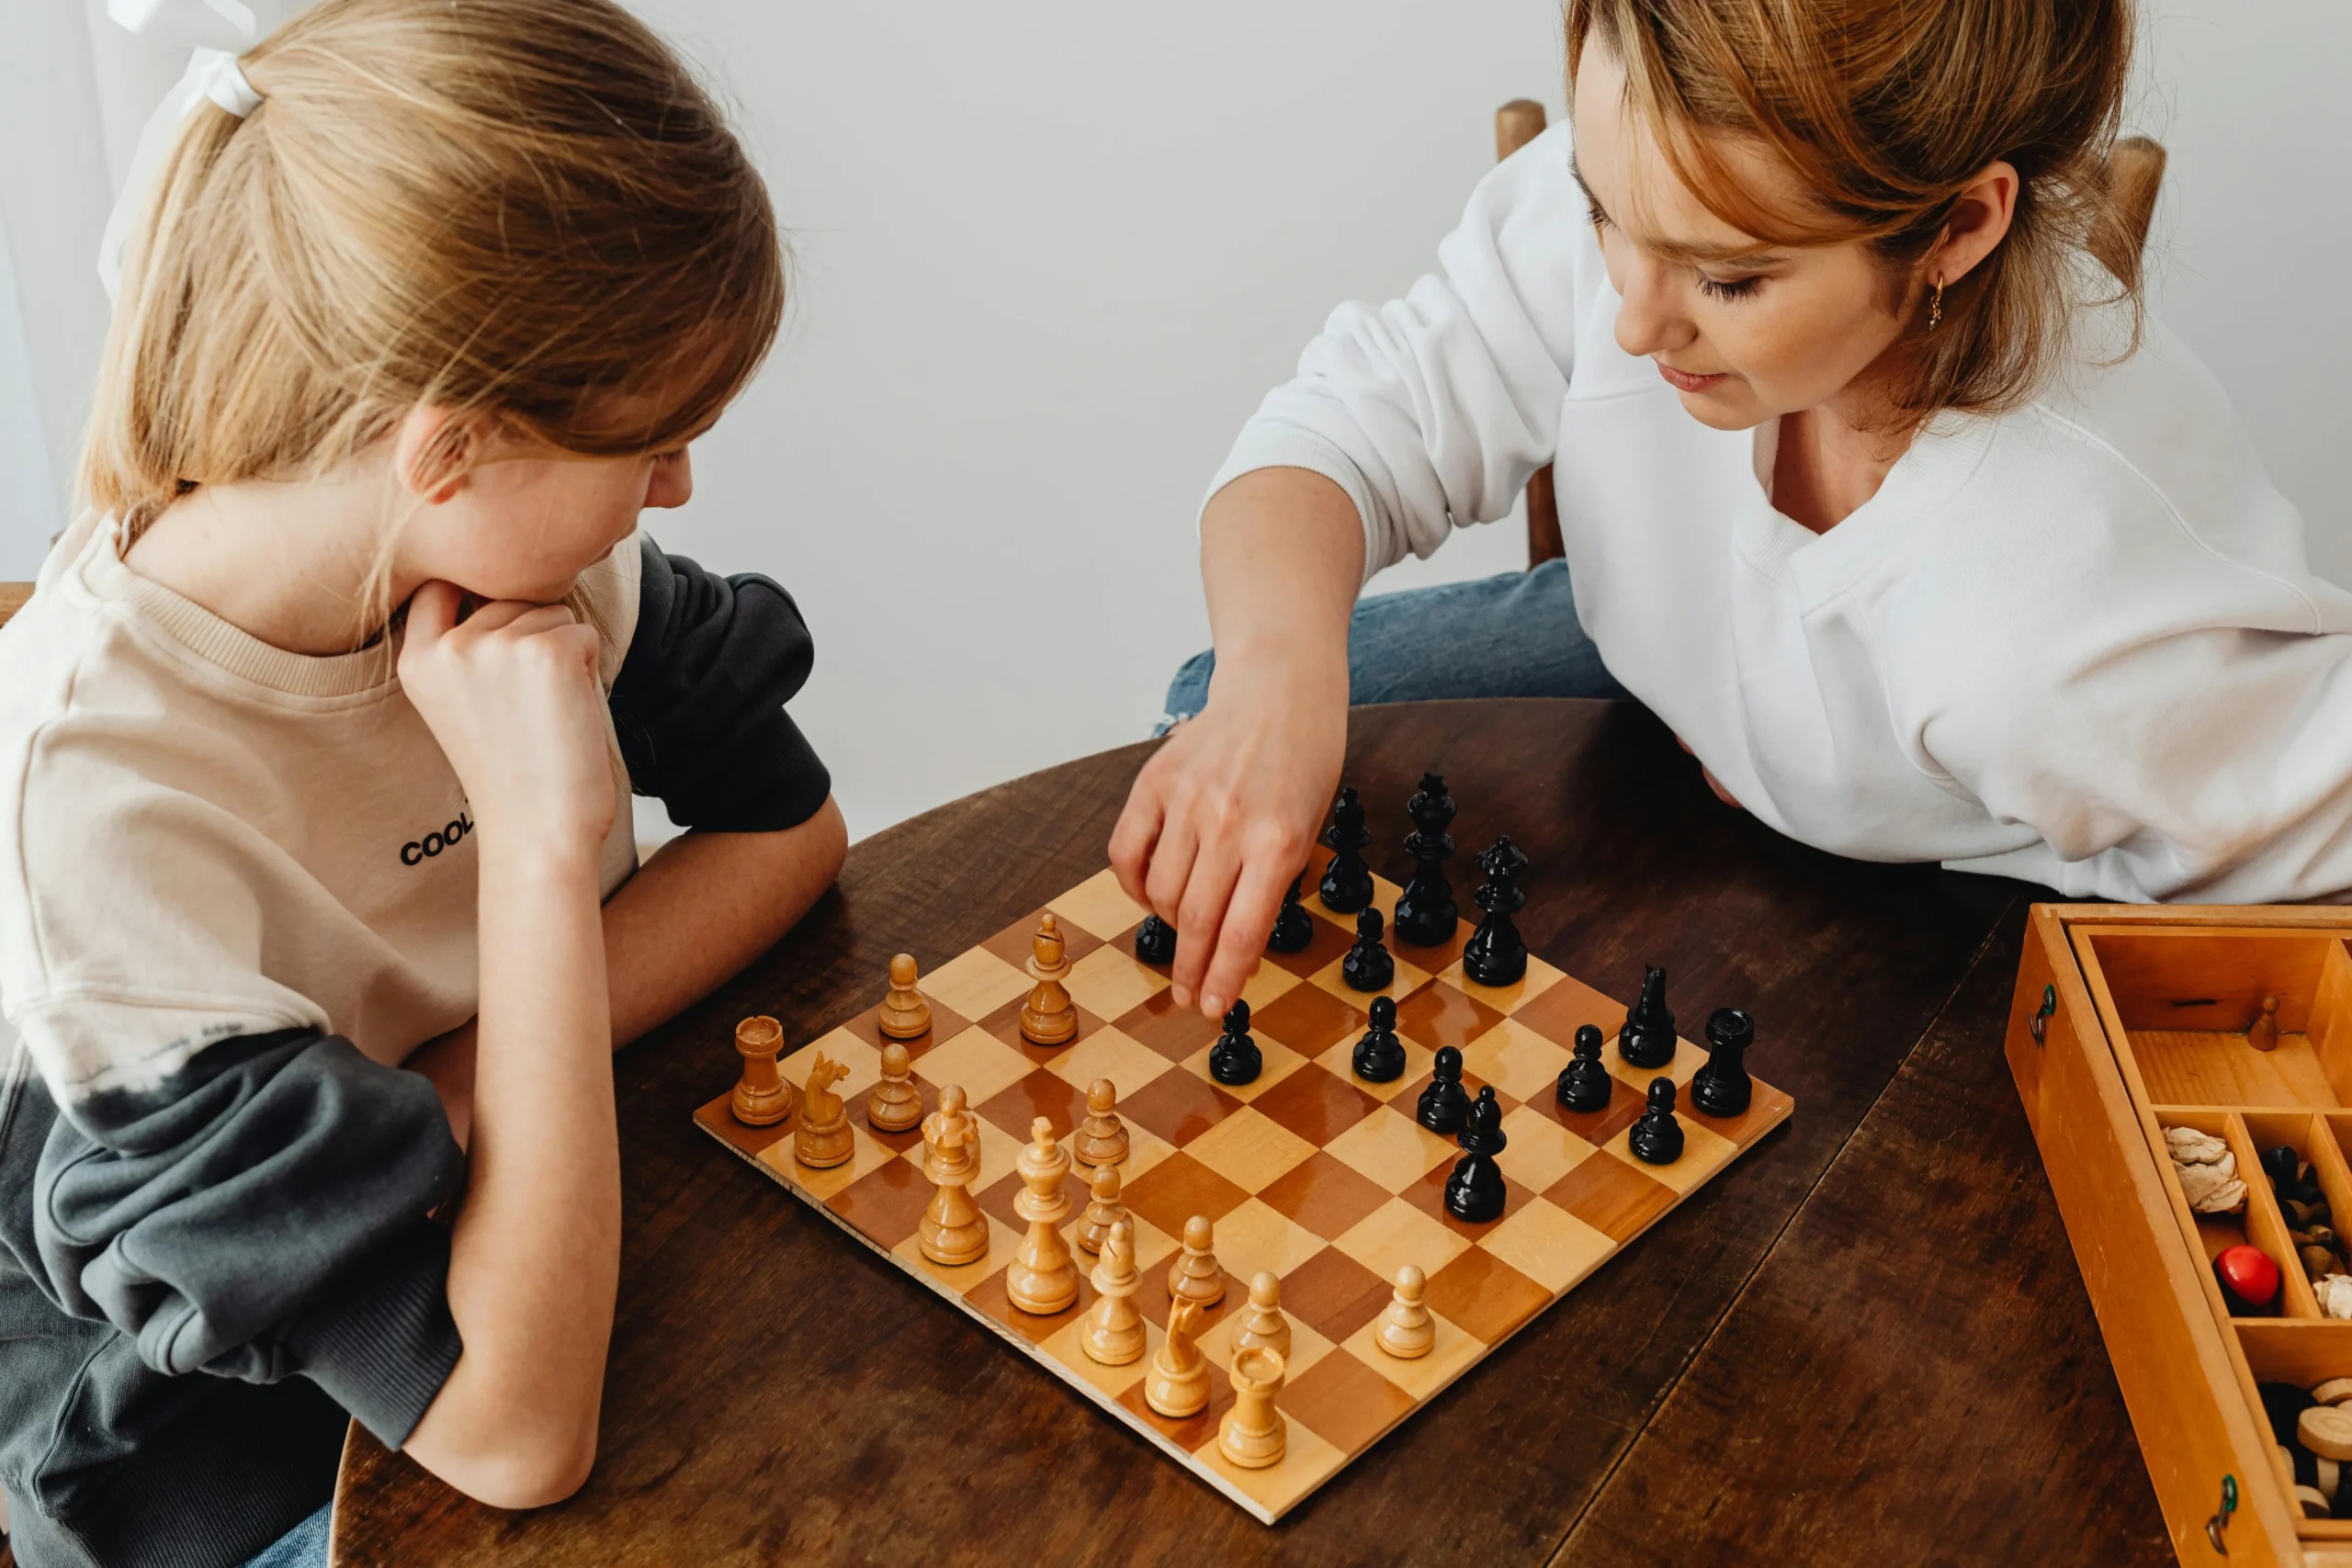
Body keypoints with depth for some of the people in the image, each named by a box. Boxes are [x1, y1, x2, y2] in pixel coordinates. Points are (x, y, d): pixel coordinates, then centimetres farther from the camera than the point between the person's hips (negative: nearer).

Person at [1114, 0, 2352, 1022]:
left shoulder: (2076, 631, -45)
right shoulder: (1655, 190, -33)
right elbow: (1361, 422, -22)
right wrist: (1275, 665, -45)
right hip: (1675, 653, 4)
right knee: (1222, 705, 3)